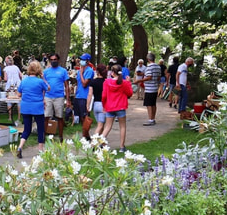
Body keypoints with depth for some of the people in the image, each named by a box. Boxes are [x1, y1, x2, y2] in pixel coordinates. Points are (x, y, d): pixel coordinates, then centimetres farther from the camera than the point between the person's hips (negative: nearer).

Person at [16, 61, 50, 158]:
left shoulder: (23, 81, 1)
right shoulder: (40, 81, -12)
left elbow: (19, 94, 9)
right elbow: (48, 88, 7)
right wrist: (42, 77, 6)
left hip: (25, 109, 4)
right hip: (38, 109, -4)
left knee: (27, 129, 12)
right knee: (40, 129, 11)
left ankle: (20, 147, -6)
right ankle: (41, 150, 17)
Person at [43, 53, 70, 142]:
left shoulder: (63, 71, 4)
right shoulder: (46, 71, 10)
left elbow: (66, 86, 3)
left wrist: (68, 100, -3)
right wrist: (42, 98, -1)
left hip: (59, 97, -1)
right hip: (48, 97, 1)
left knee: (60, 118, 6)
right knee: (45, 117, -1)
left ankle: (60, 137, 16)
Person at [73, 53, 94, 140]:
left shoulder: (89, 71, -10)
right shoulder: (80, 70, 15)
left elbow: (84, 84, -16)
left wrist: (81, 73, -10)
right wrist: (76, 94, 17)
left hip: (84, 97, -8)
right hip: (78, 97, 8)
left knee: (84, 118, -6)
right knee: (81, 118, 13)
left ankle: (85, 137, 1)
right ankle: (87, 136, 23)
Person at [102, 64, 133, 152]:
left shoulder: (107, 82, -4)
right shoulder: (124, 83, -6)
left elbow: (104, 95, -3)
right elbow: (130, 94, 4)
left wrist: (104, 105, 11)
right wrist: (129, 83, 10)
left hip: (109, 108, 2)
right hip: (120, 107, -1)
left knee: (108, 127, 10)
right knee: (122, 126, 10)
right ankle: (122, 147, 12)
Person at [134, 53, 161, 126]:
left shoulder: (149, 66, -15)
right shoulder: (158, 66, 10)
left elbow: (149, 77, -22)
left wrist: (139, 80, -18)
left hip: (149, 89, -9)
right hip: (155, 89, 9)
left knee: (149, 105, -6)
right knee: (153, 104, 13)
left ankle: (150, 120, -7)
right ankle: (153, 119, 19)